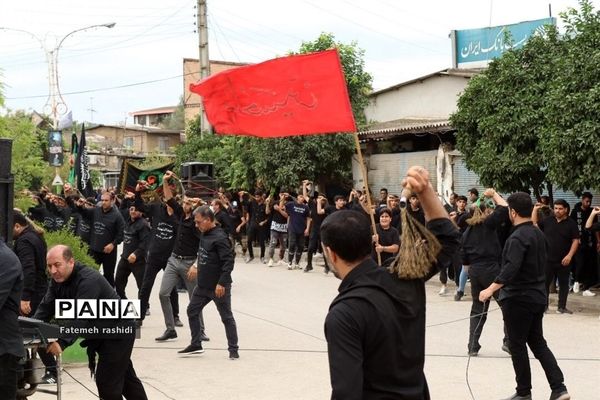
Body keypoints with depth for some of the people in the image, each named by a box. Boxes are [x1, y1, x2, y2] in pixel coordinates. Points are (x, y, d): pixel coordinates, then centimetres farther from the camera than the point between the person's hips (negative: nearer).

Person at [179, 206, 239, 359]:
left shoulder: (220, 238, -21)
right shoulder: (204, 234, 7)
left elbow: (228, 261, -24)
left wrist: (221, 283, -26)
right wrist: (198, 268, 20)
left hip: (218, 287, -9)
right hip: (202, 285, 9)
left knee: (226, 317, 2)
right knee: (192, 311, 13)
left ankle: (233, 349, 11)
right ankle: (196, 345, 24)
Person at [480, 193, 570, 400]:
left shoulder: (518, 237, -19)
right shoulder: (539, 234, 10)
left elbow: (511, 268, -31)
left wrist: (491, 289, -35)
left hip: (518, 299, -9)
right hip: (538, 296, 9)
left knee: (517, 346, 3)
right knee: (538, 343, 14)